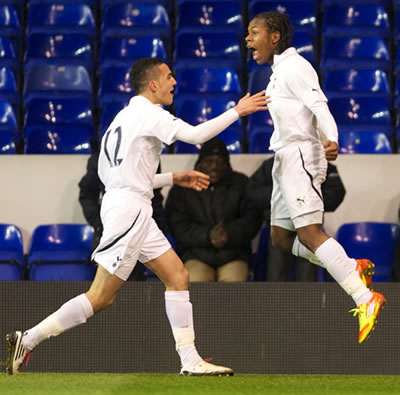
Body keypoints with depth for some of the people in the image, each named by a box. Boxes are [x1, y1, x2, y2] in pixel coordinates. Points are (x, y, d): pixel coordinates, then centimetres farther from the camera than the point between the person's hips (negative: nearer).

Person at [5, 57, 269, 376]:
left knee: (178, 277, 4)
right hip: (128, 209, -10)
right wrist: (237, 111, -6)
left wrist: (176, 179, 22)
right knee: (100, 298, -10)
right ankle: (28, 340, -5)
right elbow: (196, 135, -16)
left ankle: (190, 361, 0)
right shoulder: (148, 113, -6)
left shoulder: (128, 116, 22)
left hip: (136, 212, 10)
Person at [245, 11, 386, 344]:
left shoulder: (294, 67, -11)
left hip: (300, 157, -10)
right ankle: (354, 269, 7)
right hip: (286, 161, 10)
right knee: (282, 238, 8)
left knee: (308, 232, -20)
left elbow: (319, 105, -24)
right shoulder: (278, 72, 19)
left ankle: (366, 300, -25)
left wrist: (331, 140, -39)